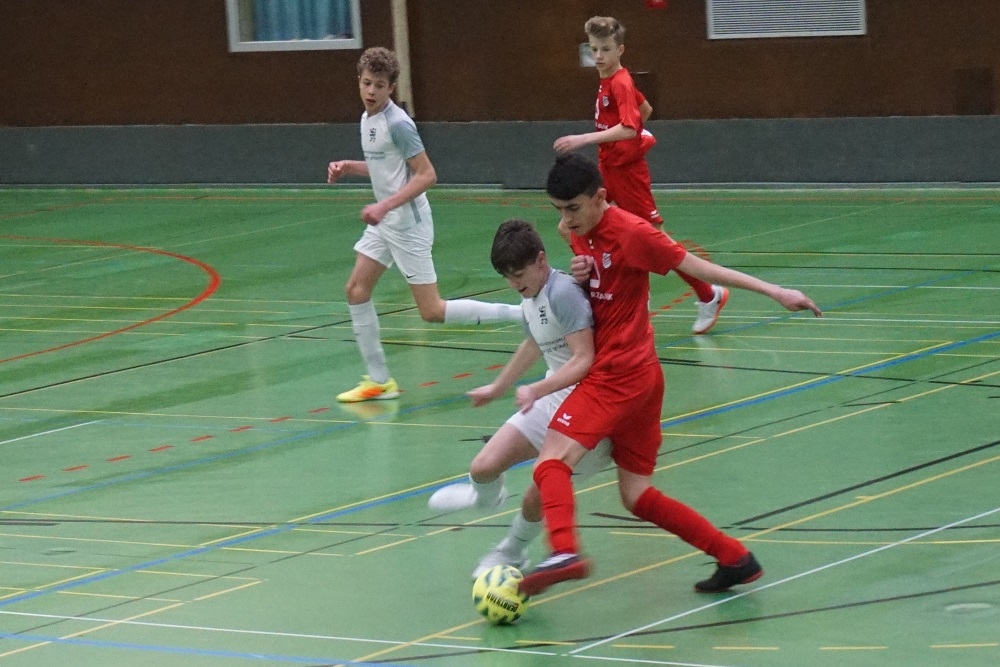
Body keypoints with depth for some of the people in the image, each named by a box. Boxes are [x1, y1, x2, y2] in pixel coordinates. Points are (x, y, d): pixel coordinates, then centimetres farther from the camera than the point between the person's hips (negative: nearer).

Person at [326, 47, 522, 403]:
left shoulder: (397, 124, -19)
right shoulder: (368, 119, 8)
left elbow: (426, 175, -22)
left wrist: (385, 206, -29)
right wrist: (347, 167, 8)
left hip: (408, 223, -9)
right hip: (383, 222, 9)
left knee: (432, 311, -7)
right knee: (356, 291, 6)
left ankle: (523, 315, -3)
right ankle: (379, 380, 13)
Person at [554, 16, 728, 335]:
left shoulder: (620, 84, -19)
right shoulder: (607, 82, 9)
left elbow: (628, 128, -33)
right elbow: (646, 108, 23)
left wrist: (585, 138, -37)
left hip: (626, 171, -10)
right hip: (607, 167, 10)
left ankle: (709, 296, 4)